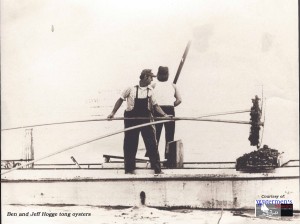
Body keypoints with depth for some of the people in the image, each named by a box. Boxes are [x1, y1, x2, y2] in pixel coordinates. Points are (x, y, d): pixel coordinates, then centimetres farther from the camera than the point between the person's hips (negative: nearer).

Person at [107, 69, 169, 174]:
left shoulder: (150, 90, 4)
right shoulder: (131, 89, -6)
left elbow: (155, 105, 5)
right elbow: (120, 100, 4)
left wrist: (164, 114, -9)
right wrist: (113, 113, 0)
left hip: (146, 120, 3)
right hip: (132, 120, -3)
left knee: (152, 144, 0)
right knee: (130, 145, 4)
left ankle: (157, 169, 8)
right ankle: (129, 169, 17)